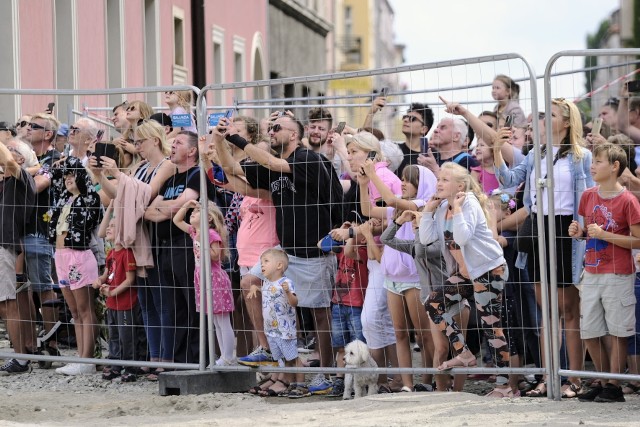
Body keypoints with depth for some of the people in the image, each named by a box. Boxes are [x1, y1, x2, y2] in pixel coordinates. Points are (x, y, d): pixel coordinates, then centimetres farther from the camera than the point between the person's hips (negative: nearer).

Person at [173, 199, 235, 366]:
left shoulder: (211, 234, -13)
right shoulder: (194, 232, 11)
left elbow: (216, 256, -20)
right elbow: (177, 220, 20)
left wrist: (201, 243, -23)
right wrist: (186, 205, 10)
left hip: (214, 279, -9)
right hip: (202, 278, 9)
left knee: (223, 322, -5)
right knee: (216, 322, 11)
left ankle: (228, 358, -3)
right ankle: (224, 357, 15)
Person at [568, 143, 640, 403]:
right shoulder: (588, 196, 7)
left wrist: (604, 235, -20)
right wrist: (579, 232, -2)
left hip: (617, 275, -6)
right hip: (591, 273, 6)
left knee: (615, 332, -1)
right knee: (589, 332, 9)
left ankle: (614, 386, 7)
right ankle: (602, 380, 22)